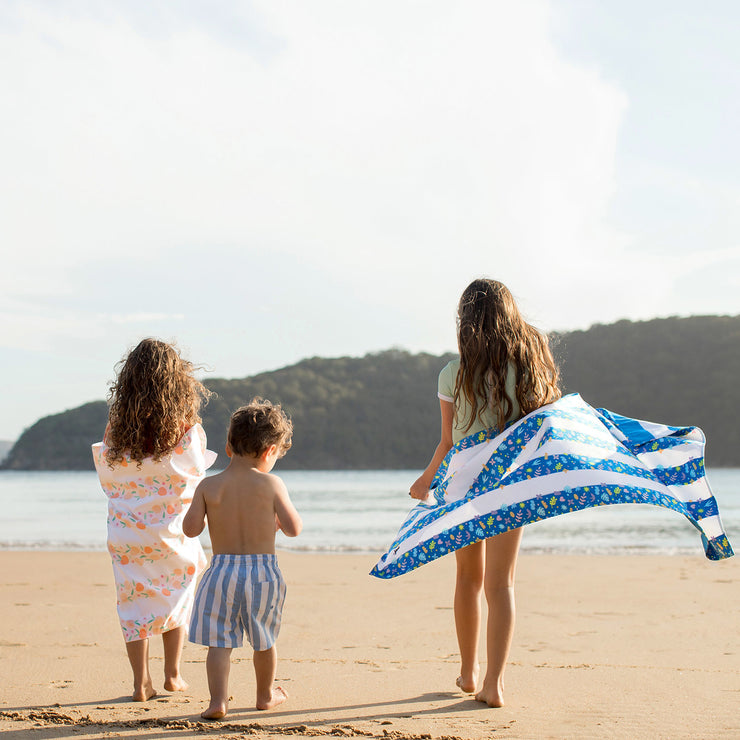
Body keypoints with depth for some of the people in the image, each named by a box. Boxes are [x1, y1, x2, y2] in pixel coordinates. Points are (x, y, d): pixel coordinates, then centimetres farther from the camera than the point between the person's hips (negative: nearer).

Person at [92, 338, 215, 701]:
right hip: (172, 531, -1)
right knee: (176, 597, 20)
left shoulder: (115, 429, -7)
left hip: (125, 532, 1)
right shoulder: (188, 429, -12)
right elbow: (196, 476, 2)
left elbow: (108, 479, 3)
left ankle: (141, 682, 11)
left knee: (133, 602, 12)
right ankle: (172, 674, 20)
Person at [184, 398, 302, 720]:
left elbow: (191, 528, -6)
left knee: (218, 642, 5)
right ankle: (266, 695, 34)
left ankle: (218, 700, -6)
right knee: (264, 640, 18)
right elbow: (293, 528, -10)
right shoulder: (271, 484, -8)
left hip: (221, 572, 0)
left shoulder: (208, 486, -3)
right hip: (263, 572, 0)